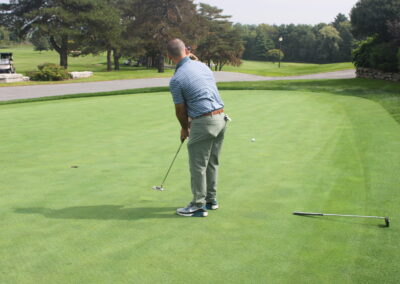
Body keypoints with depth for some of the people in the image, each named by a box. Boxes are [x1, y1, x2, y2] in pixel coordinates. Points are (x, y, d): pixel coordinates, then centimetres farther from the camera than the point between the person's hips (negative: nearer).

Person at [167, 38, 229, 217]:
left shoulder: (176, 79, -12)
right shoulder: (202, 65, 10)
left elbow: (180, 110, -2)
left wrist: (184, 129, 17)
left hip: (204, 122, -8)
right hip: (221, 118, 8)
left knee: (198, 165, 3)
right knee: (212, 163, 18)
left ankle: (199, 206, 9)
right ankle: (211, 199, 27)